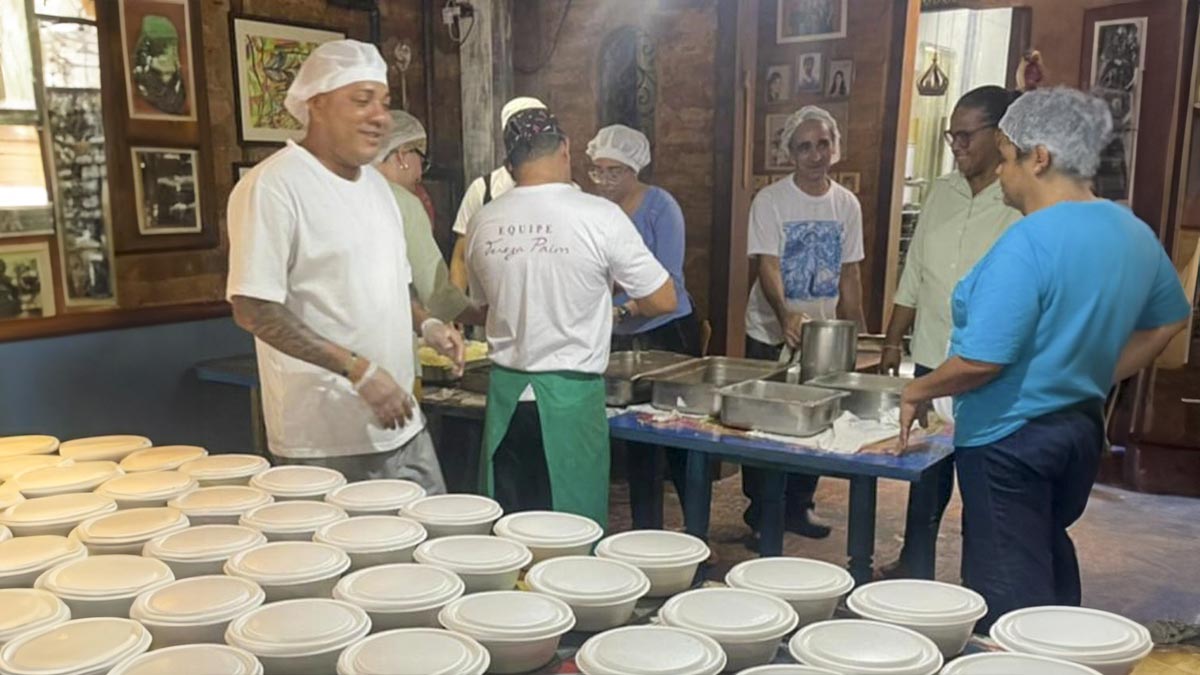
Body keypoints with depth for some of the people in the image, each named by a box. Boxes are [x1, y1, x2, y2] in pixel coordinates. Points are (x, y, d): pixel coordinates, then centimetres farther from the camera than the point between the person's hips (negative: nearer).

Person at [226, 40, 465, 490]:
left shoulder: (375, 182, 12)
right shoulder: (272, 186, -13)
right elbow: (253, 309, -19)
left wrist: (426, 325, 3)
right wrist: (359, 370, -22)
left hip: (402, 425, 8)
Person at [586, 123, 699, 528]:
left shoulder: (660, 207, -13)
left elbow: (668, 282, -20)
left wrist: (622, 311, -33)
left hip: (665, 333, -4)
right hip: (617, 339, 5)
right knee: (634, 437, 10)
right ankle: (644, 530, 21)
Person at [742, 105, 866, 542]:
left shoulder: (847, 204, 5)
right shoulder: (770, 201, -9)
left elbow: (849, 275, 11)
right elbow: (767, 266, -19)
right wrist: (786, 315, -36)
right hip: (771, 332, -4)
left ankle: (798, 506, 24)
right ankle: (759, 509, 18)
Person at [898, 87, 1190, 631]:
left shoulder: (1027, 243, -24)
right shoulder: (1134, 233, 3)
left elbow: (981, 361, -27)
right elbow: (1168, 321, 17)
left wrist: (918, 392, -10)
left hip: (1010, 439, -9)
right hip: (1081, 428, 9)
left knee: (1009, 595, 3)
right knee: (1051, 570, 27)